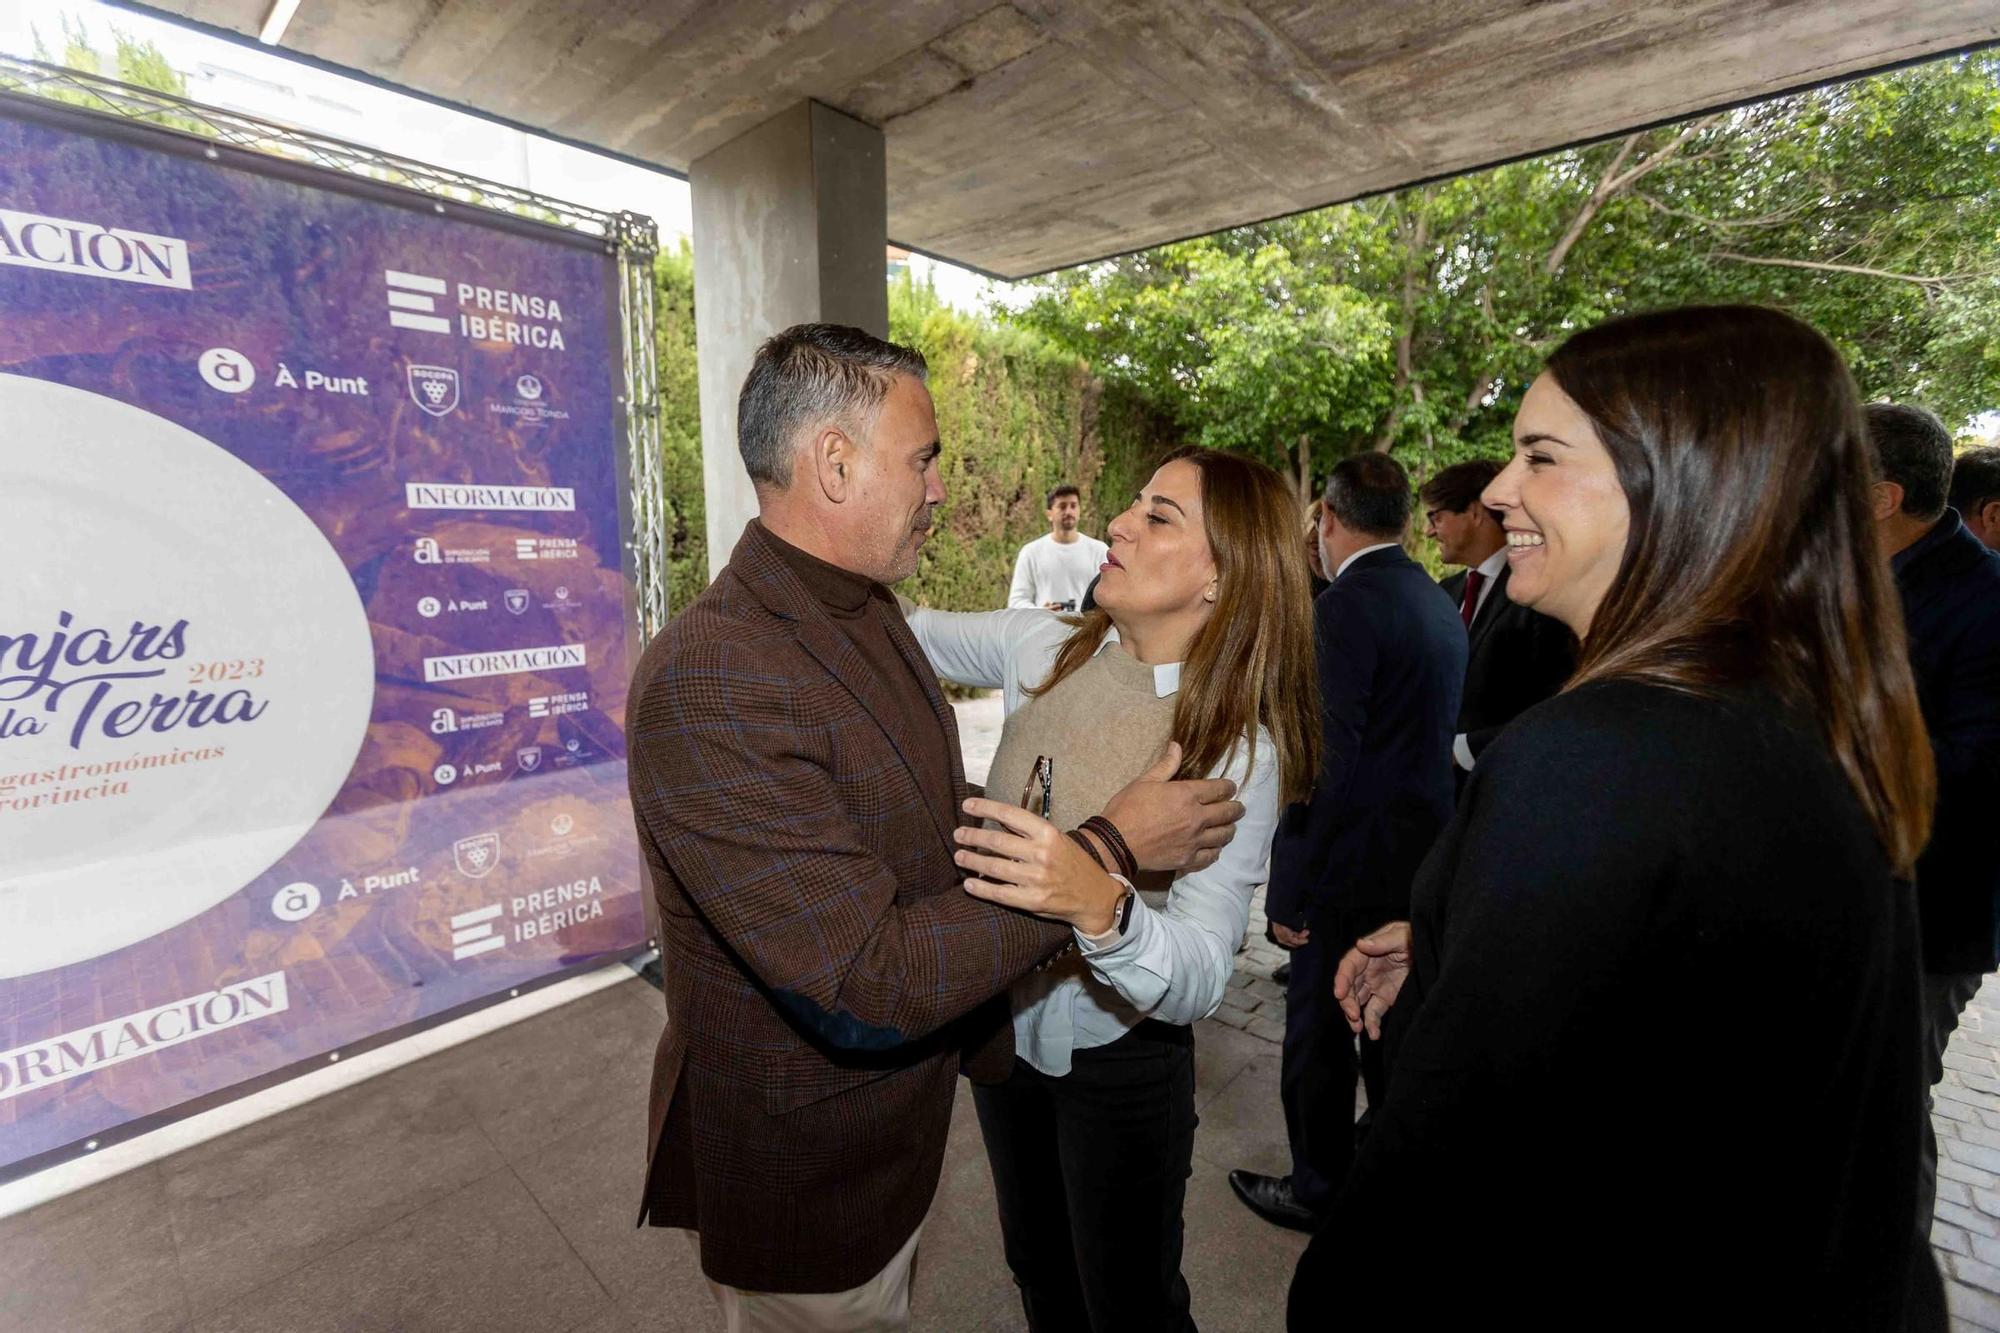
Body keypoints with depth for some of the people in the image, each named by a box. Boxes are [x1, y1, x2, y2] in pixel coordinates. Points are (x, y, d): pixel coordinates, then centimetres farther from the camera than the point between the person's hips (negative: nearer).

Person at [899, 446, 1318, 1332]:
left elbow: (1200, 981, -31)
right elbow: (910, 632, 3)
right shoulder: (1046, 648, -12)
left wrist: (1101, 904, -50)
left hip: (1120, 1065, -4)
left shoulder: (1243, 749, -23)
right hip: (1003, 1023, 5)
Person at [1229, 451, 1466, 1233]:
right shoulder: (1440, 605, 8)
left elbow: (1329, 762, -25)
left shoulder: (1345, 608, -20)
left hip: (1353, 867, -9)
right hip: (1421, 855, 9)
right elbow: (1428, 736, 14)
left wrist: (1290, 891, -19)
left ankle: (1318, 1189, 30)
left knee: (1318, 1030, 10)